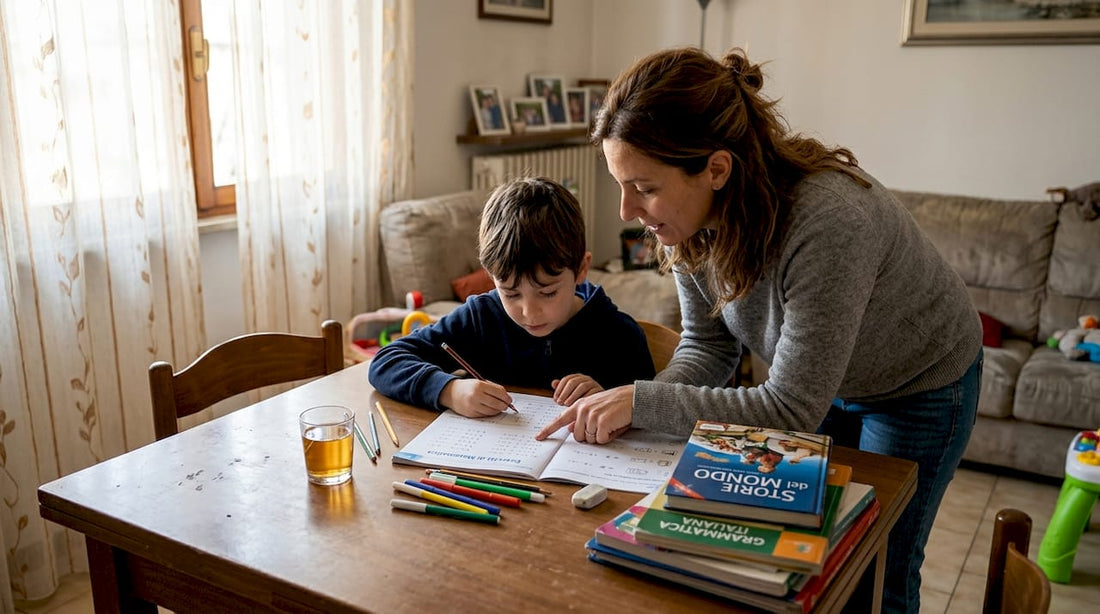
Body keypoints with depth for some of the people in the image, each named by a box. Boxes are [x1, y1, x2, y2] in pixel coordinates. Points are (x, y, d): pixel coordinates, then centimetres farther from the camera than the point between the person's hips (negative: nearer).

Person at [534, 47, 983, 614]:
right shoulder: (691, 214, -22)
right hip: (819, 377, 6)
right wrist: (633, 409, -29)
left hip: (920, 385, -5)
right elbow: (709, 344, -10)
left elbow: (791, 410, -37)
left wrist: (643, 401, -37)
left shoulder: (827, 222, -43)